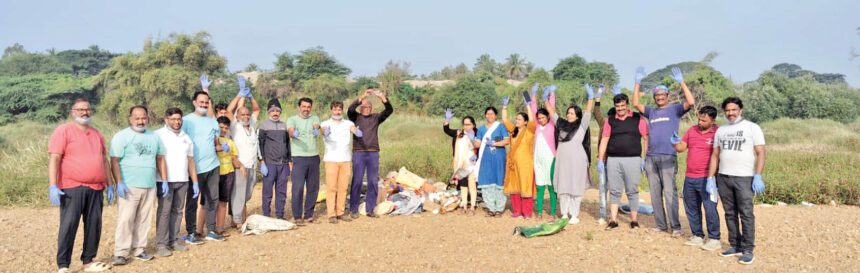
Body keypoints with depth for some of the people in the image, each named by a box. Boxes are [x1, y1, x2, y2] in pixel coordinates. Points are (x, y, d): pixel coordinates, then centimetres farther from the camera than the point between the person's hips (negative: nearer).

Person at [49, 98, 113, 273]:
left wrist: (109, 185, 15)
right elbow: (54, 158, -10)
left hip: (96, 188, 6)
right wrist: (52, 186, -18)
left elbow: (104, 160, 20)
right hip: (72, 187, -5)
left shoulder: (97, 134, 17)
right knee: (68, 226, -4)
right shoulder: (63, 130, -2)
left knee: (94, 226, 7)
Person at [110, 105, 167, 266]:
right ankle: (121, 252, -1)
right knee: (125, 219, -6)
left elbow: (160, 159, 18)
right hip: (129, 186, -5)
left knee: (143, 220, 8)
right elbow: (114, 161, -8)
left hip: (150, 186, 5)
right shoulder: (121, 136, -3)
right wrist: (119, 183, -16)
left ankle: (138, 249, 16)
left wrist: (164, 180, 11)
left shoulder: (154, 137, 14)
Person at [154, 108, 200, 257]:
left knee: (177, 211, 8)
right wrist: (162, 181, -18)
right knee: (164, 212, -4)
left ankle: (173, 241, 16)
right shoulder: (158, 135, -3)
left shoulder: (186, 138, 16)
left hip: (183, 181, 5)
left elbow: (190, 161, 17)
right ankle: (161, 244, 0)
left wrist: (195, 182, 11)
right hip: (166, 180, -5)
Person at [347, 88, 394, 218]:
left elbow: (389, 111, -3)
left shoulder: (376, 118, 10)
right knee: (357, 181, 0)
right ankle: (353, 209, 9)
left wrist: (383, 98, -19)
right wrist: (362, 97, -24)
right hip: (358, 153, -2)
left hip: (374, 154, 3)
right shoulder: (355, 117, 5)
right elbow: (350, 109, -15)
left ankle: (370, 209, 14)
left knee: (373, 182, 4)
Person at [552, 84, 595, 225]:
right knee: (562, 187, 7)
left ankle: (574, 215, 7)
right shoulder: (561, 124, 13)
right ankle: (564, 214, 15)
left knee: (575, 188, 1)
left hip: (577, 161, -4)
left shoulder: (582, 125, 3)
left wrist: (591, 96, -16)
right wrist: (547, 99, 13)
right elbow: (552, 111, 16)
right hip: (561, 160, 4)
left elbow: (588, 111, -7)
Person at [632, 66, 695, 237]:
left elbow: (691, 102, -9)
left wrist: (681, 82, -10)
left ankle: (675, 226, -5)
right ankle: (661, 225, 13)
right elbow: (636, 103, 11)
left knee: (669, 192, -10)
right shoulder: (651, 112, 18)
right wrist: (638, 82, 8)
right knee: (655, 193, 6)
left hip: (668, 157, -5)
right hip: (651, 157, 5)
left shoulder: (675, 109, 6)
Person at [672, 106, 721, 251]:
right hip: (689, 178, 6)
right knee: (691, 209, 12)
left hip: (706, 179, -6)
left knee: (710, 209, -3)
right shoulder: (692, 130, 9)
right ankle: (697, 236, 24)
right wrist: (676, 142, -11)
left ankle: (714, 239, 8)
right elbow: (681, 148, 12)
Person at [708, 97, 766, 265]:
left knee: (746, 214, -3)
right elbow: (715, 155, 14)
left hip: (744, 178, -4)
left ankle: (748, 249, 3)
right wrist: (711, 177, 7)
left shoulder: (752, 128, 1)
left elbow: (760, 153, -5)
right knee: (730, 213, 9)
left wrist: (758, 176, -14)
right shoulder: (721, 130, 14)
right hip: (723, 178, 5)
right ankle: (735, 245, 17)